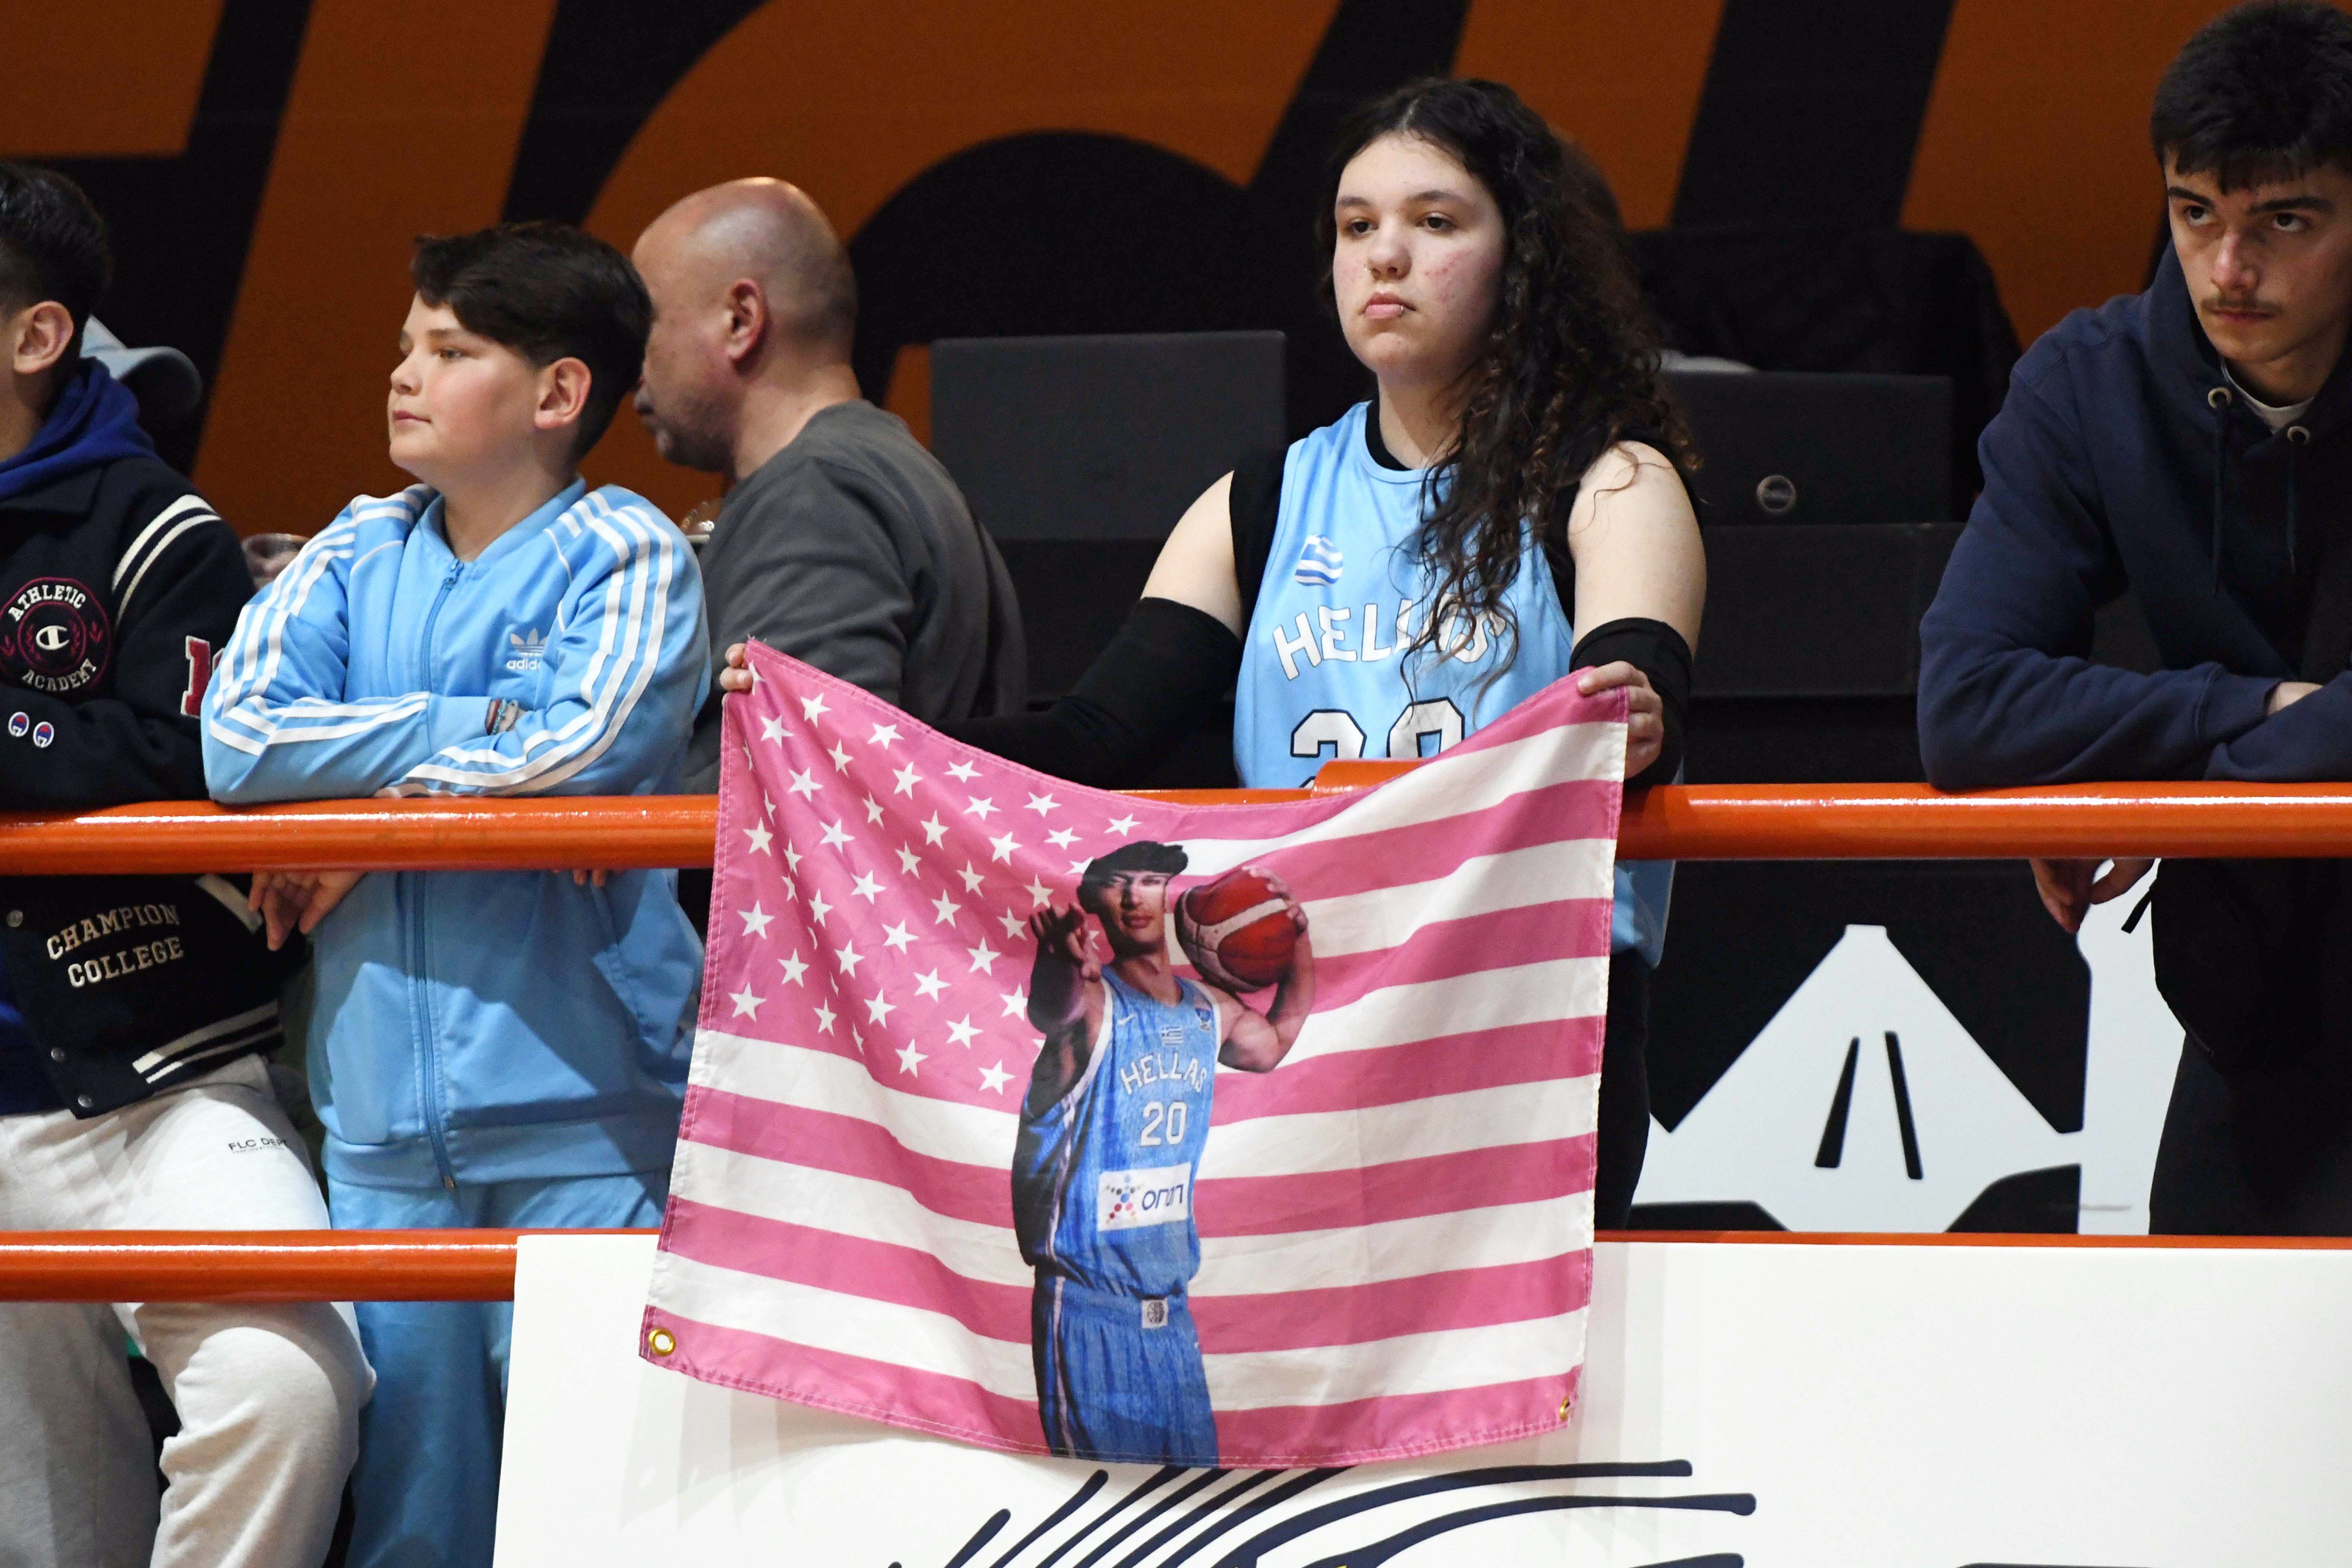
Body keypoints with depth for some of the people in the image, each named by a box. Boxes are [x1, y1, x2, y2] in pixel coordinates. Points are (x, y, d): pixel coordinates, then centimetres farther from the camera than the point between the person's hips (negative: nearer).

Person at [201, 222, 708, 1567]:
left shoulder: (627, 557, -1)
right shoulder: (357, 559, 12)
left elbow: (575, 754, -17)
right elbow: (239, 739, -2)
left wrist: (366, 795, -6)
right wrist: (477, 727, -7)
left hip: (577, 1115, -5)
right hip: (385, 1107, 5)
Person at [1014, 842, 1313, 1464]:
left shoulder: (1209, 1012, 9)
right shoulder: (1093, 1002, -12)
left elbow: (1273, 1043, 32)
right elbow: (1050, 1009, -37)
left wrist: (1299, 941, 16)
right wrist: (1057, 963, -62)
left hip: (1171, 1310, 6)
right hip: (1090, 1307, -6)